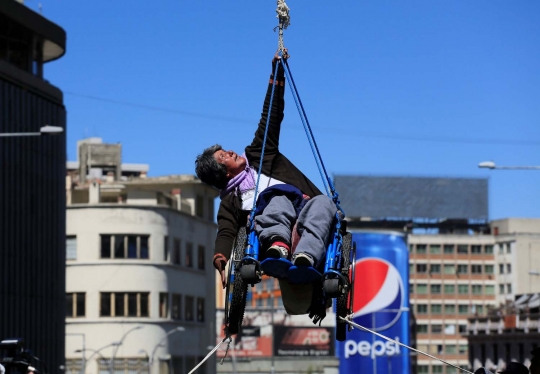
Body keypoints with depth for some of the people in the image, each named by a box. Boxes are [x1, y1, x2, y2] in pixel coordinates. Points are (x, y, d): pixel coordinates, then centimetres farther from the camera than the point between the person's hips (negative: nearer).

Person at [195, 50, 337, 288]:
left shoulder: (258, 157, 32)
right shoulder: (230, 201, 21)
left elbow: (270, 118, 32)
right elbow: (226, 233, 3)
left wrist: (277, 72, 27)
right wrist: (220, 260, -20)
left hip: (307, 209, 4)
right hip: (274, 224, -4)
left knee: (323, 202, -32)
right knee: (278, 198, -36)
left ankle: (305, 258, -60)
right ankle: (278, 247, -66)